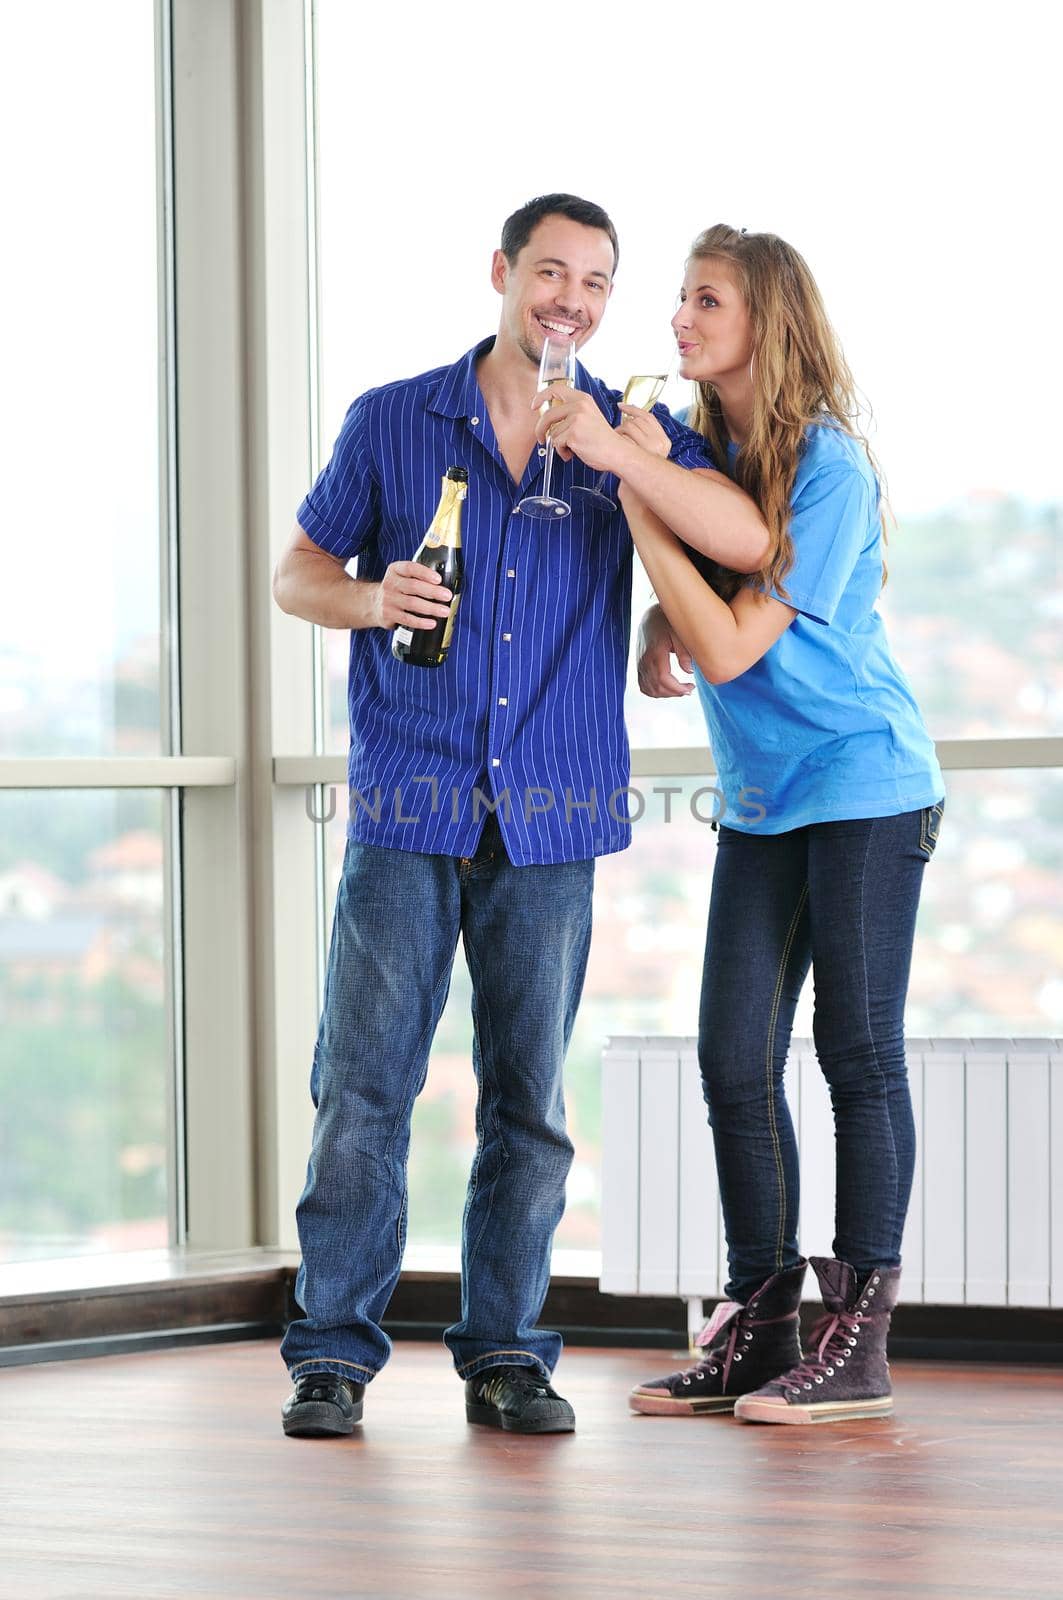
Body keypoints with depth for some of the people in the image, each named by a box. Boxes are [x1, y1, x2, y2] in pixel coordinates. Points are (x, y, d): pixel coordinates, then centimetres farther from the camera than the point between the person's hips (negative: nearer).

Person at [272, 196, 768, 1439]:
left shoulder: (630, 436, 7)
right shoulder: (391, 421, 7)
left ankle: (505, 1353, 12)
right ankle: (334, 1350, 2)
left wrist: (617, 452, -18)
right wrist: (369, 600, -10)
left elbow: (748, 543, -8)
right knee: (364, 1079, -5)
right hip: (408, 801, -1)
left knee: (528, 1096, 4)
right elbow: (296, 568, 12)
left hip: (550, 814, 1)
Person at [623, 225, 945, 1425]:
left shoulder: (828, 468, -17)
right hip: (761, 800, 7)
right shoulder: (697, 446, 5)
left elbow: (730, 646, -22)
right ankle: (756, 1331, 12)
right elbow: (684, 606, 18)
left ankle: (858, 1342, 1)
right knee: (735, 1060, 4)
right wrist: (653, 633, -6)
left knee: (858, 1051, -4)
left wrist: (635, 492, -22)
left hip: (865, 783, -7)